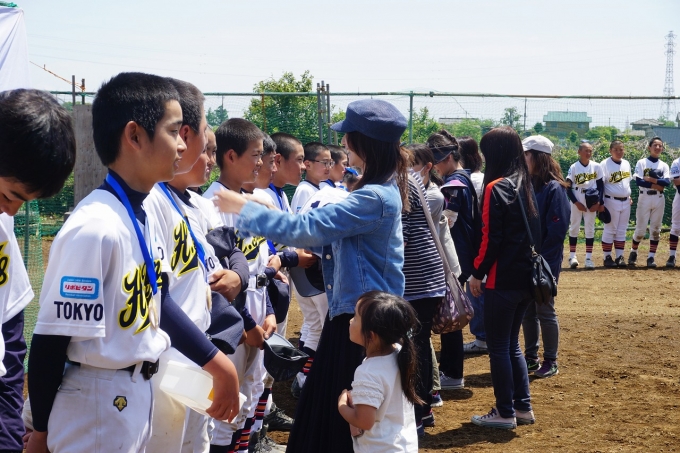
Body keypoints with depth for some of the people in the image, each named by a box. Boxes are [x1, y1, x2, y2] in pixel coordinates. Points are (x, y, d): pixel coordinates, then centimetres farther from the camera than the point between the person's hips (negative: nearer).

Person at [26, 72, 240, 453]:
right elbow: (50, 340, -20)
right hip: (94, 407, -8)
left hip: (142, 394, 8)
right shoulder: (93, 228, -24)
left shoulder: (148, 220, 4)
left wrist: (215, 361, 18)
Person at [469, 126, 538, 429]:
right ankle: (523, 406, 21)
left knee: (498, 346, 2)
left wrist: (478, 273, -7)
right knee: (512, 343, 18)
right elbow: (535, 232, 14)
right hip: (527, 276, 8)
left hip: (503, 279, -8)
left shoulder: (496, 188, -14)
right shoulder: (526, 186, 10)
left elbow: (490, 238, -17)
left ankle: (505, 413, 8)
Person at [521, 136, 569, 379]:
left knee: (545, 311, 2)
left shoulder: (554, 188, -12)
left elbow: (557, 229, -16)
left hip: (545, 263, -7)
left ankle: (550, 362, 13)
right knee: (526, 311, 12)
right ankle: (531, 358, 23)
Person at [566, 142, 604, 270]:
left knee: (590, 229, 1)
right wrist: (576, 203, -11)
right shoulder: (574, 167, -3)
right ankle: (572, 256, 9)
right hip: (576, 202, -1)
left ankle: (588, 258, 2)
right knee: (574, 227, 2)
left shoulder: (596, 167, 2)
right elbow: (568, 188, -2)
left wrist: (599, 203, -6)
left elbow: (601, 186, 4)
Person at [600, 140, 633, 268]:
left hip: (625, 201, 6)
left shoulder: (626, 164, 11)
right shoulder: (605, 164, -8)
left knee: (622, 231, 7)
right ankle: (607, 257, 4)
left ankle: (620, 256, 11)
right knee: (610, 230, -1)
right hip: (612, 201, -6)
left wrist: (629, 196, 15)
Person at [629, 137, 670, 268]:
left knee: (655, 229, 3)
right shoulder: (641, 163, 0)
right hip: (644, 198, -3)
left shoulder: (664, 165, 9)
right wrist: (657, 185, -13)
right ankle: (633, 252, 20)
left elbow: (667, 182, -7)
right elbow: (638, 181, -13)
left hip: (659, 199, 3)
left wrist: (651, 179, -16)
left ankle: (651, 257, 8)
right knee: (640, 229, -1)